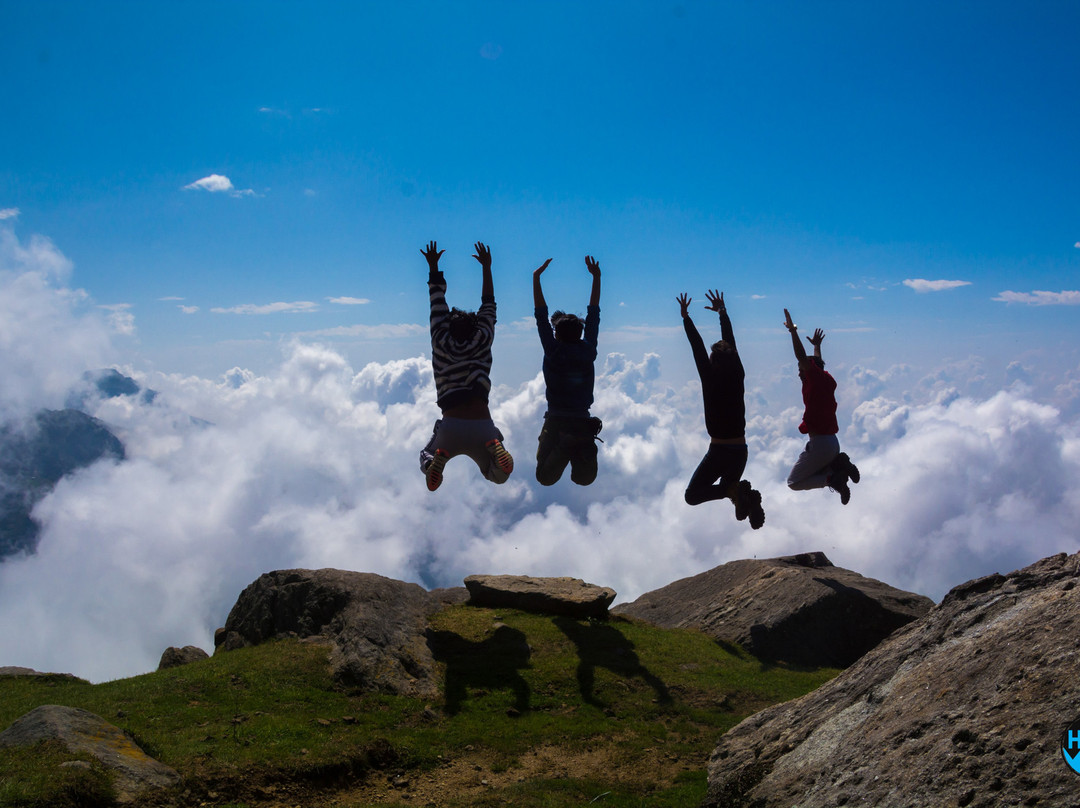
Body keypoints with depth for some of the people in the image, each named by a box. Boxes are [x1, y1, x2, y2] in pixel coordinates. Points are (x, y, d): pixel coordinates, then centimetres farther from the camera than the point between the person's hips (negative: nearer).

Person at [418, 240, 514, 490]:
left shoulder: (442, 343, 8)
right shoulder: (482, 342, 9)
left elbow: (437, 304, 20)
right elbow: (488, 305, 22)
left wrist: (433, 267, 31)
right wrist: (486, 267, 30)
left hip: (451, 427, 0)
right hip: (483, 427, 0)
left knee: (426, 457, 28)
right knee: (499, 476, 19)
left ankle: (438, 458, -11)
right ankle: (495, 448, -18)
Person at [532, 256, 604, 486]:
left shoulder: (553, 352, -6)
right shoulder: (588, 351, 2)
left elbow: (541, 315, -3)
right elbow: (593, 315, 11)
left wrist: (536, 277, 1)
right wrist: (596, 277, 18)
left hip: (556, 422, -3)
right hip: (584, 422, 3)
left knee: (545, 477, 5)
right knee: (585, 479, 13)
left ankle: (563, 450, -21)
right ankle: (580, 449, -15)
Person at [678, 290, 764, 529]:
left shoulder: (711, 379, -14)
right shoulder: (738, 377, -2)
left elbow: (697, 348, -8)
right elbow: (731, 343, 8)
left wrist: (685, 316, -1)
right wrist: (722, 312, 18)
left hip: (719, 452, -5)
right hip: (740, 450, 5)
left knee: (692, 495, 3)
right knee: (729, 486, 27)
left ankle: (734, 490, -21)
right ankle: (743, 494, -10)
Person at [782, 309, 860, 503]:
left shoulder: (816, 378, -9)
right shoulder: (828, 380, 13)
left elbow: (802, 356, -20)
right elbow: (818, 362, 33)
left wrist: (793, 330, -15)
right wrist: (817, 345, 48)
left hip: (819, 443, -9)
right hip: (832, 442, 9)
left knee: (793, 482, 2)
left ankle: (832, 478, -15)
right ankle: (839, 465, 1)